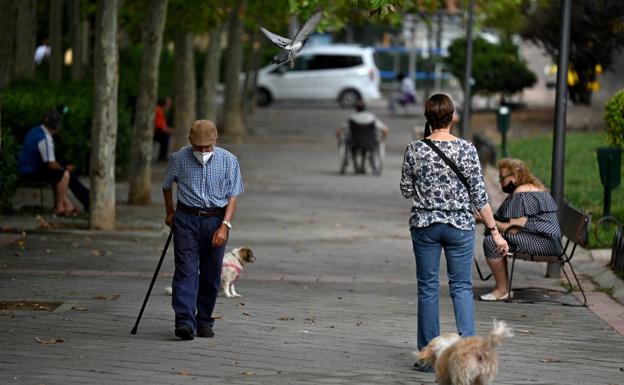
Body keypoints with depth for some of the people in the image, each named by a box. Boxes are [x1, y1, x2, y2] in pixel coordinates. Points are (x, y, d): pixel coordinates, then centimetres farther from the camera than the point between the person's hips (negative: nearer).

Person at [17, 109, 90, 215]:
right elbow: (51, 164, -20)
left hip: (25, 169, 10)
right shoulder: (45, 139, -21)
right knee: (65, 174, -17)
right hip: (31, 172, -10)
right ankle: (59, 207, -5)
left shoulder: (35, 131, 8)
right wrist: (64, 168, -1)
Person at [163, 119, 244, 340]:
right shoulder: (179, 159, -1)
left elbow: (232, 197, -2)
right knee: (186, 271, -11)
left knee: (211, 275, 6)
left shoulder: (228, 161, -2)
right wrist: (170, 213, 24)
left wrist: (225, 225, -13)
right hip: (186, 219, -1)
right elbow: (166, 186, 17)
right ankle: (184, 322, -19)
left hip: (216, 220, 1)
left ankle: (204, 321, 18)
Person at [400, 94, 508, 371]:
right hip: (460, 224, -1)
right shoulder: (466, 149, -8)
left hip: (424, 224, 1)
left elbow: (406, 190, 3)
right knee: (462, 286, 7)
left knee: (428, 287, 8)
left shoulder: (415, 150, -6)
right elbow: (479, 194, -6)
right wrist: (494, 231, -1)